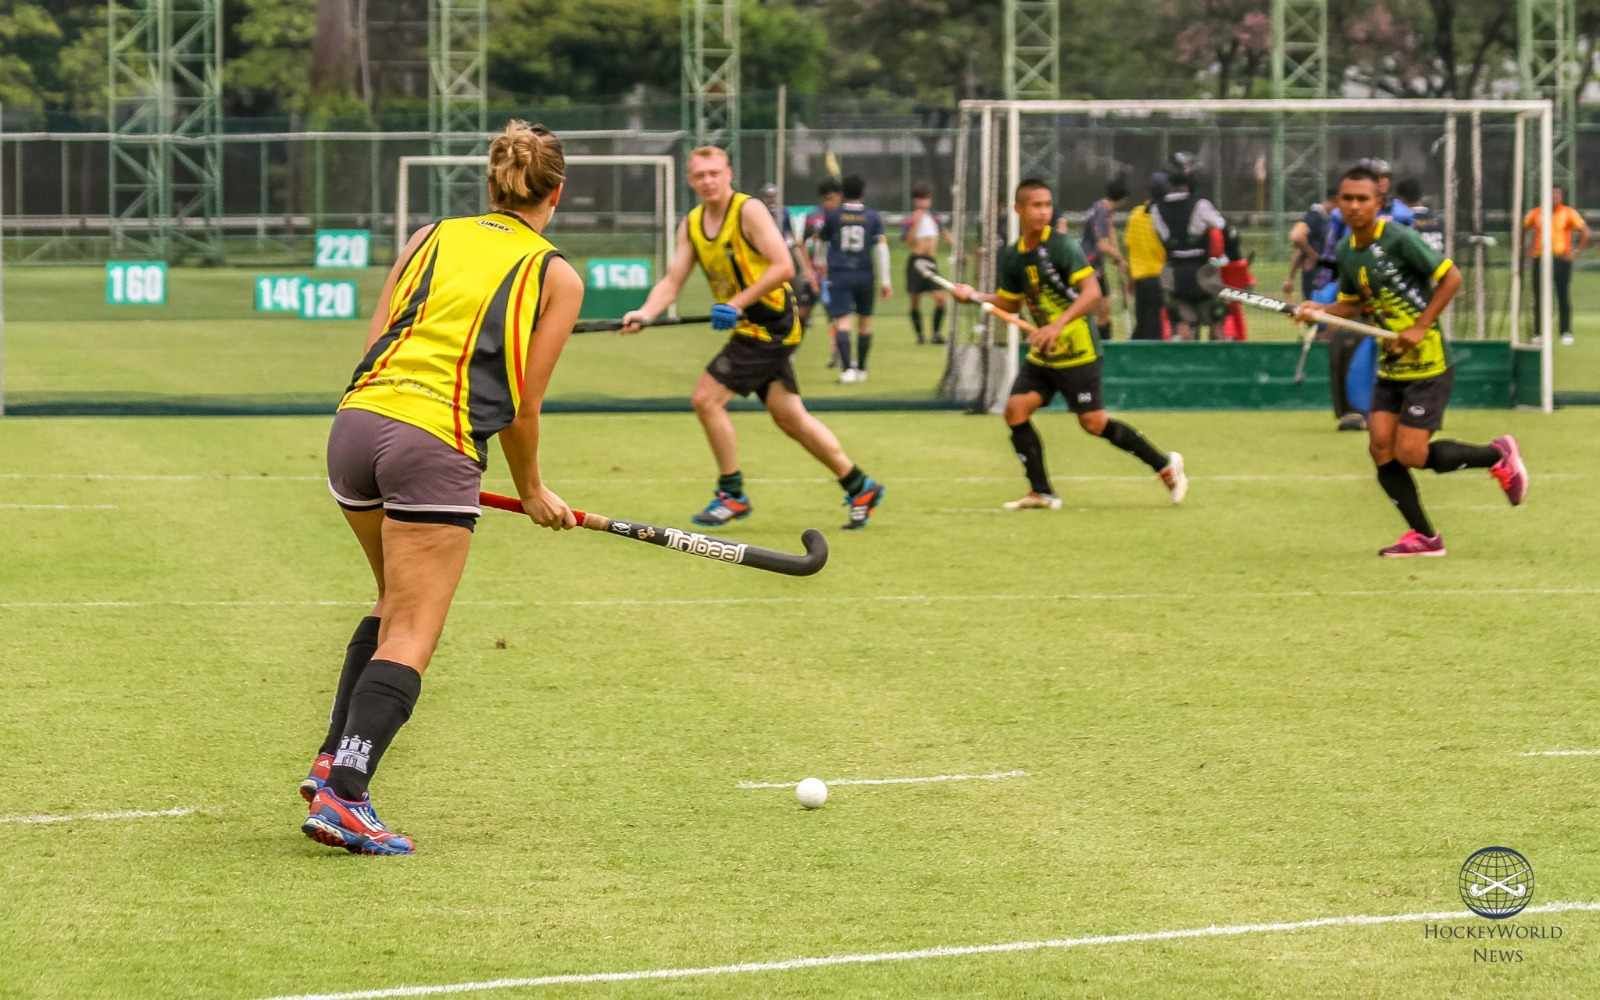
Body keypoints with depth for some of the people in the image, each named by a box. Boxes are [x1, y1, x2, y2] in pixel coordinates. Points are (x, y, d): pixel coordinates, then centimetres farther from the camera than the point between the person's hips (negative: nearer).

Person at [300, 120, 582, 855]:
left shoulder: (432, 237, 18)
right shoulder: (557, 278, 9)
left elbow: (375, 344, 13)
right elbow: (521, 406, 7)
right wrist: (532, 492, 22)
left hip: (356, 420, 5)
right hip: (437, 445, -5)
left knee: (396, 608, 25)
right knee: (411, 637, -2)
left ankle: (333, 763, 18)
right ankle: (342, 796, -16)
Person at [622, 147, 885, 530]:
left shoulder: (748, 211, -14)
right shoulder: (691, 224, 8)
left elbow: (783, 267, -21)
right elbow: (672, 281, 4)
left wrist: (737, 303, -26)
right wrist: (646, 313, -15)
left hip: (770, 323, -8)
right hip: (749, 328, 8)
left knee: (706, 398, -12)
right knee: (788, 415, 11)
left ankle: (732, 495, 0)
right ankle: (859, 487, 22)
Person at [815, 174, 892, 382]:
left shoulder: (832, 216, 1)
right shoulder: (873, 217, 1)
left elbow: (821, 240, 17)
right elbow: (881, 247, -4)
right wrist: (885, 280, -2)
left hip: (838, 275, -1)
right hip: (864, 276, 1)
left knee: (842, 321, -8)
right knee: (865, 321, 17)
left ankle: (847, 368, -24)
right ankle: (861, 369, 23)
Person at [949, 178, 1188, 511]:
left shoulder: (1062, 246, -15)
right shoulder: (1012, 257, 5)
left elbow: (1092, 292, -23)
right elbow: (1009, 303, 19)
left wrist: (1059, 325, -34)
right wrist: (974, 296, 4)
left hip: (1077, 350, -7)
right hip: (1042, 352, 7)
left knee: (1093, 422, -5)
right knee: (1015, 410, -6)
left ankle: (1165, 464, 12)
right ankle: (1042, 493, 2)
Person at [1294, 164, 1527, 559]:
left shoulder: (1398, 238, -16)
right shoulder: (1346, 250, 7)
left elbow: (1451, 277, -14)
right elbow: (1351, 304, 19)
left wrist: (1420, 326, -19)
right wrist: (1318, 311, -1)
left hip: (1426, 362, -7)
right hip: (1390, 365, 7)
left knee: (1410, 454, -10)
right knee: (1381, 447, -3)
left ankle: (1497, 455, 13)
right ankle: (1424, 537, 8)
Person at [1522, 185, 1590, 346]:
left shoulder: (1569, 213, 0)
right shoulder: (1535, 213, 6)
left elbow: (1585, 232, -1)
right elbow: (1523, 229, 15)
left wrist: (1576, 251, -8)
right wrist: (1525, 249, 5)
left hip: (1561, 259, -2)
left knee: (1563, 297, -2)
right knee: (1539, 298, 3)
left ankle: (1566, 333, 2)